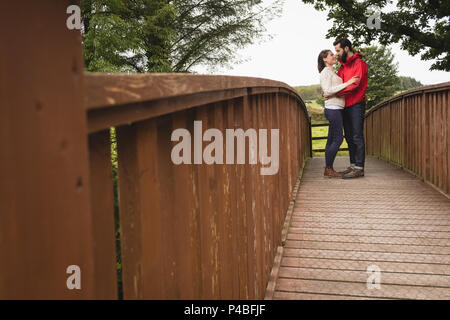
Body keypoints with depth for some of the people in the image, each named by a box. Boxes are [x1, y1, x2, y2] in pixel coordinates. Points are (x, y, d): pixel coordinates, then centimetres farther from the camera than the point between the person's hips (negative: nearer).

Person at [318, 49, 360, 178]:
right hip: (333, 108, -9)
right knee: (338, 139, -10)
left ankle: (328, 169, 10)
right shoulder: (325, 72, -7)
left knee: (332, 140, 7)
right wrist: (347, 83, -20)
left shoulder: (332, 71, 21)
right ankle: (329, 169, -6)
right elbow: (328, 90, -19)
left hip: (336, 109, 9)